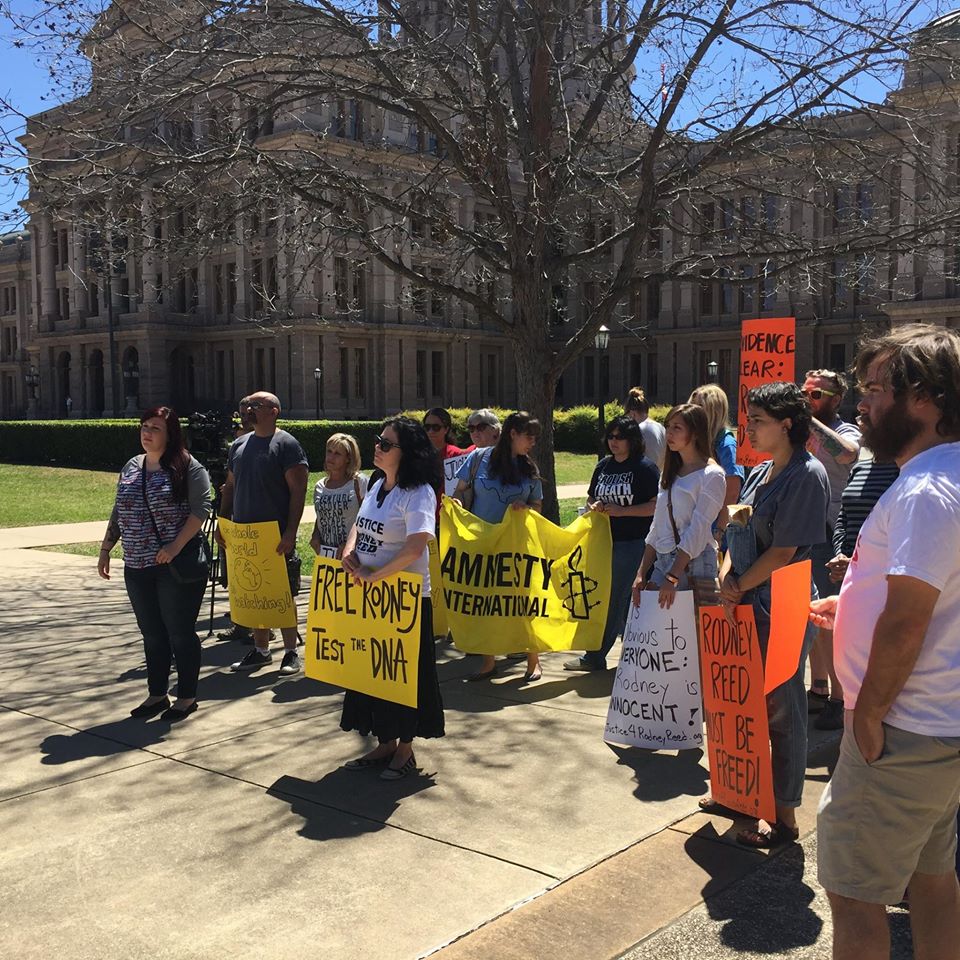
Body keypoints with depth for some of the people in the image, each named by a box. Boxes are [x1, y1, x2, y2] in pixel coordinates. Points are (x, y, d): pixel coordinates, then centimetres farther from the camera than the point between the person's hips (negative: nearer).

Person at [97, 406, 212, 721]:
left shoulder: (187, 467, -6)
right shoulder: (131, 468, 13)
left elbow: (201, 507, -14)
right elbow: (118, 513, 19)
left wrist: (176, 545, -21)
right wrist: (105, 550, 16)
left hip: (177, 565, -6)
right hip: (138, 567, 6)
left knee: (180, 633, 3)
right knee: (152, 635, 13)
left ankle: (186, 697, 16)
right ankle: (157, 695, 25)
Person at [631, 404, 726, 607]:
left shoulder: (712, 475, -7)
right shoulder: (670, 474, 17)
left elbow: (698, 531, -14)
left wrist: (672, 577, -19)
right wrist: (641, 574, 9)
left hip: (694, 564, -7)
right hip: (661, 562, 7)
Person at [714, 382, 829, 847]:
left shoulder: (806, 475, -15)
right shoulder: (760, 473, 12)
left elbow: (784, 552, -18)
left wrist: (739, 586, -9)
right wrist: (727, 578, -2)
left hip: (782, 613, -9)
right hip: (746, 607, 9)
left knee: (780, 710, 2)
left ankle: (784, 817, 14)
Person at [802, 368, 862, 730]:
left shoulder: (846, 432, -7)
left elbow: (846, 453, -33)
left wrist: (811, 420, -29)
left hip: (828, 534, -8)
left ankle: (838, 700, 4)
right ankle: (818, 690, 28)